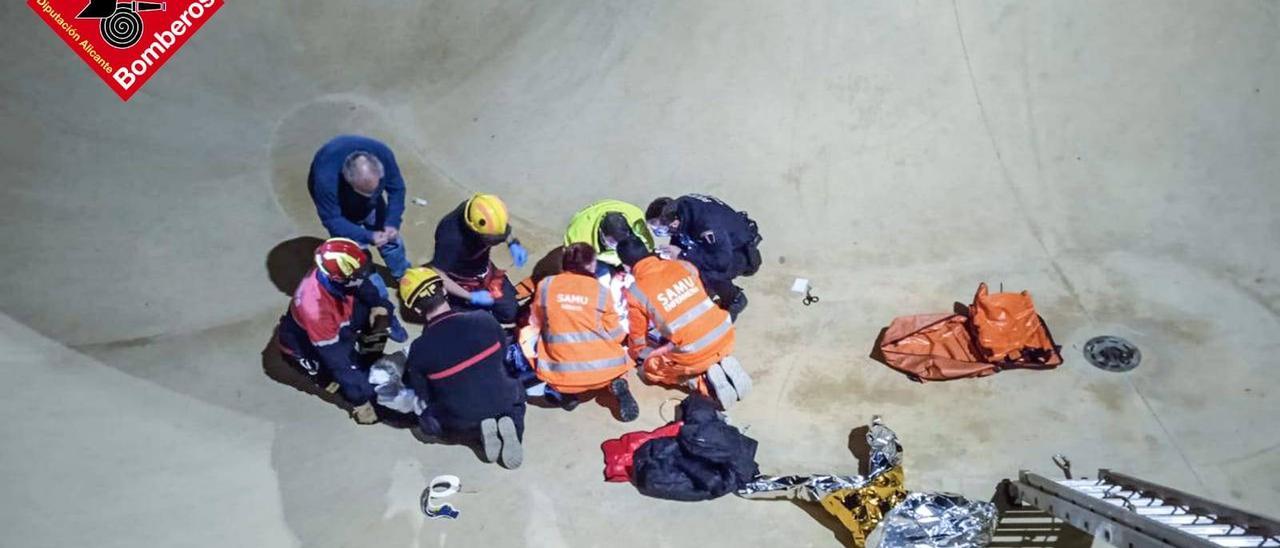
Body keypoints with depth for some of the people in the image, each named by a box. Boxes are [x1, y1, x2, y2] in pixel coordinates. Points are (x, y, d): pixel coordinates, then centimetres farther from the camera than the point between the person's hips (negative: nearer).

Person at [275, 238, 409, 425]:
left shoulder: (331, 274, -26)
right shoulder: (315, 307, -44)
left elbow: (365, 286, -2)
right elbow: (335, 358, -34)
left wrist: (379, 306, -22)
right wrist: (360, 400, -26)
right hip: (302, 346, -6)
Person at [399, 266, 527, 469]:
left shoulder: (419, 349, -19)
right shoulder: (484, 319, -15)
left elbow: (424, 397, -3)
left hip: (461, 426, -2)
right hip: (502, 406, 2)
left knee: (425, 418, 28)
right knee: (515, 391, 34)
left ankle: (479, 433, 5)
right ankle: (512, 423, 3)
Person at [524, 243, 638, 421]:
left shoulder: (545, 285, 0)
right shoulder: (601, 291, -2)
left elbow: (536, 323, 13)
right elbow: (616, 335, 2)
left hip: (560, 372, 0)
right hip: (601, 369, 0)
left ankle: (566, 391, 6)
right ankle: (616, 383, -1)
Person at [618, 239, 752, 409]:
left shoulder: (636, 293, -5)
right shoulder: (683, 265, 7)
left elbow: (638, 339, 8)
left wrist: (635, 355, 32)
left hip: (693, 355, -5)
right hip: (725, 336, 5)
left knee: (650, 367, 18)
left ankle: (705, 380, 1)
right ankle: (723, 364, 9)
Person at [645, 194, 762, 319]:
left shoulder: (707, 223, -39)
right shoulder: (676, 209, -17)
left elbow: (722, 261, -41)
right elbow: (678, 239, 1)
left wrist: (682, 254, -38)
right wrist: (669, 253, -18)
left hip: (741, 250, -7)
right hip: (718, 244, 7)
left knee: (708, 275, -31)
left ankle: (735, 300, -1)